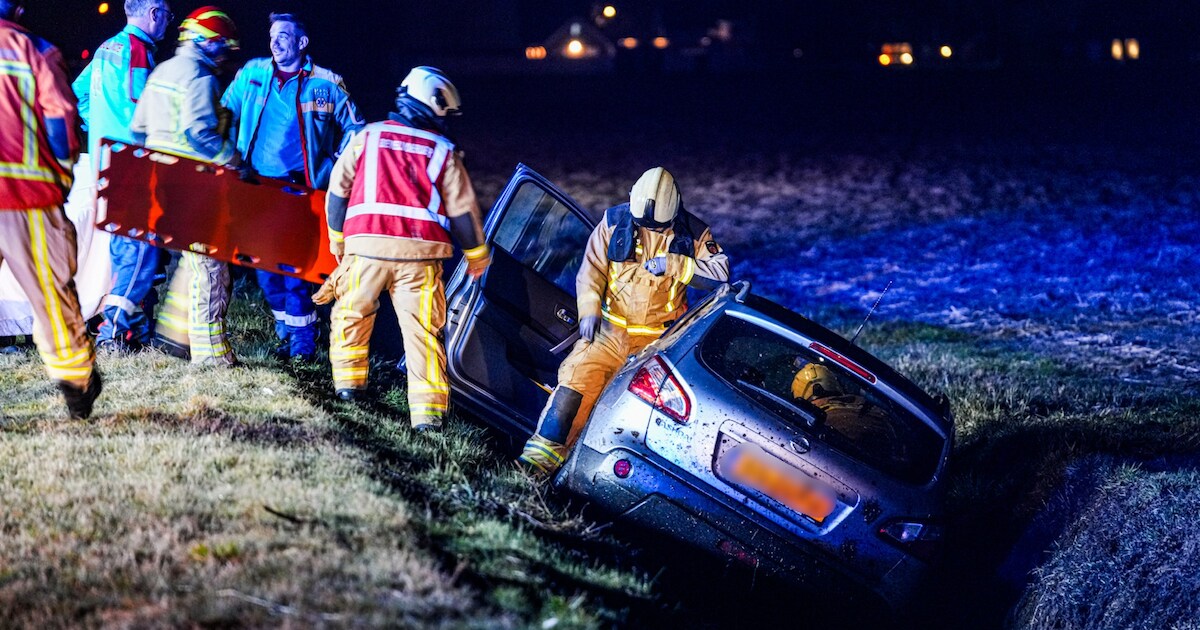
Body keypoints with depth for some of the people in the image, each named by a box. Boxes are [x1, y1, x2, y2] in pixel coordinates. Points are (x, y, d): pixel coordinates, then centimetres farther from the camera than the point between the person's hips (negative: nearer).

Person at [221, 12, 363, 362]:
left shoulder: (326, 84, 1)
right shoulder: (252, 74, 7)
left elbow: (354, 130, 11)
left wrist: (337, 168, 4)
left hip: (298, 189, -3)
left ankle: (302, 339, 1)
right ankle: (286, 327, 20)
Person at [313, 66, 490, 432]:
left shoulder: (367, 137, 11)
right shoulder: (443, 152, 10)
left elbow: (338, 191, 14)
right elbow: (462, 210, 12)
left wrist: (337, 239, 28)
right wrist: (477, 256, 25)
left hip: (366, 245, 0)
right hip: (420, 251, 0)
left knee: (351, 314, 22)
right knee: (421, 330, 1)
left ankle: (348, 383, 27)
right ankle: (428, 411, -5)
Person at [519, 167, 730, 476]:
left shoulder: (692, 232, -1)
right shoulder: (615, 221, 1)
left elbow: (721, 272, -10)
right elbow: (591, 269, 3)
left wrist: (673, 264, -19)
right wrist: (589, 310, -10)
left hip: (660, 338, 0)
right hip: (612, 329, 0)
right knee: (577, 373, -17)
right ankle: (543, 453, -17)